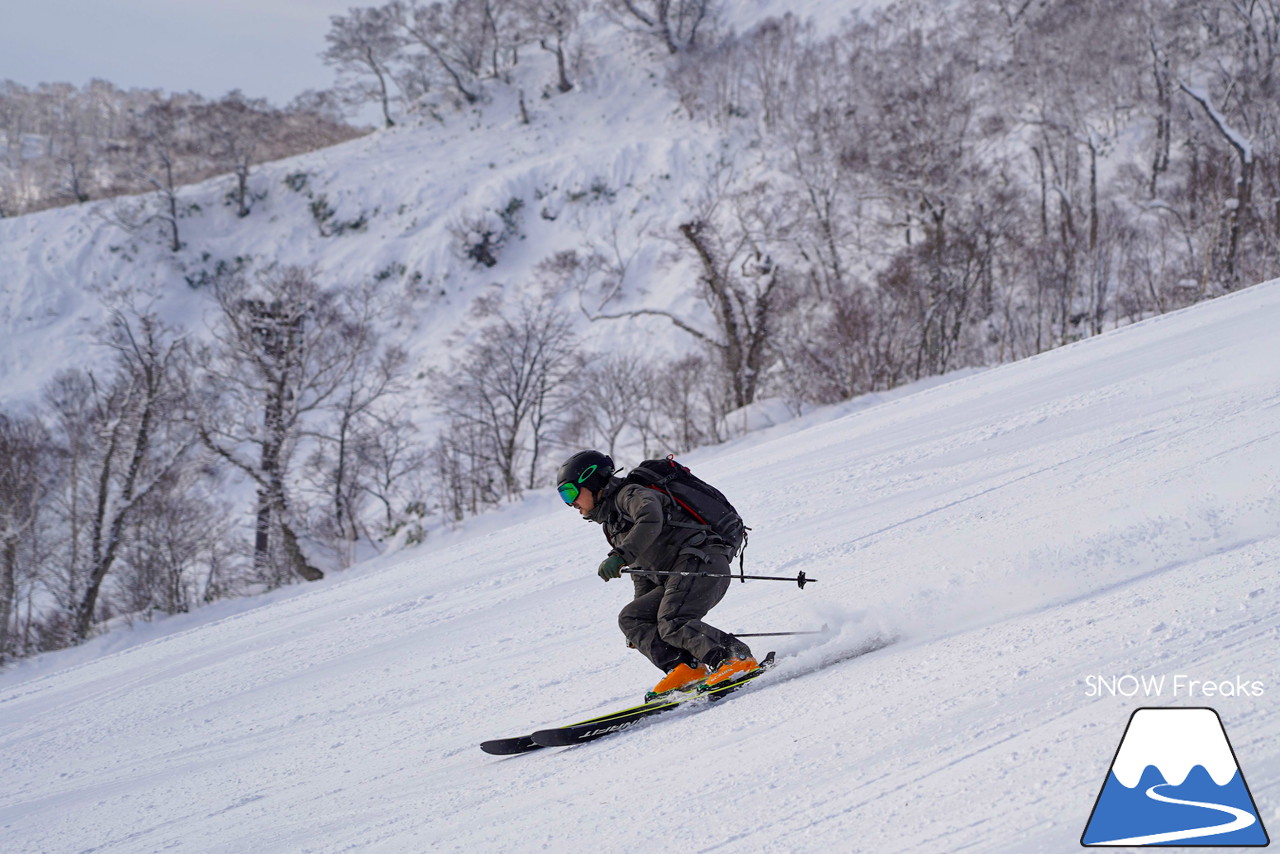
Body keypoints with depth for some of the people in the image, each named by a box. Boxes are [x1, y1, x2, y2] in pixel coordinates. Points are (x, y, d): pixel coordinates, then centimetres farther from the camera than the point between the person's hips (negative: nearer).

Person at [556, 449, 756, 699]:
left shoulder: (631, 494, -1)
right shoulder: (613, 523, 28)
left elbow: (650, 520, -25)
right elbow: (641, 576, 32)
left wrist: (620, 555, -36)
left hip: (701, 560, -10)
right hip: (675, 580, 10)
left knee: (671, 623, -26)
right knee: (630, 618, 2)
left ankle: (738, 658, -31)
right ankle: (684, 668, -15)